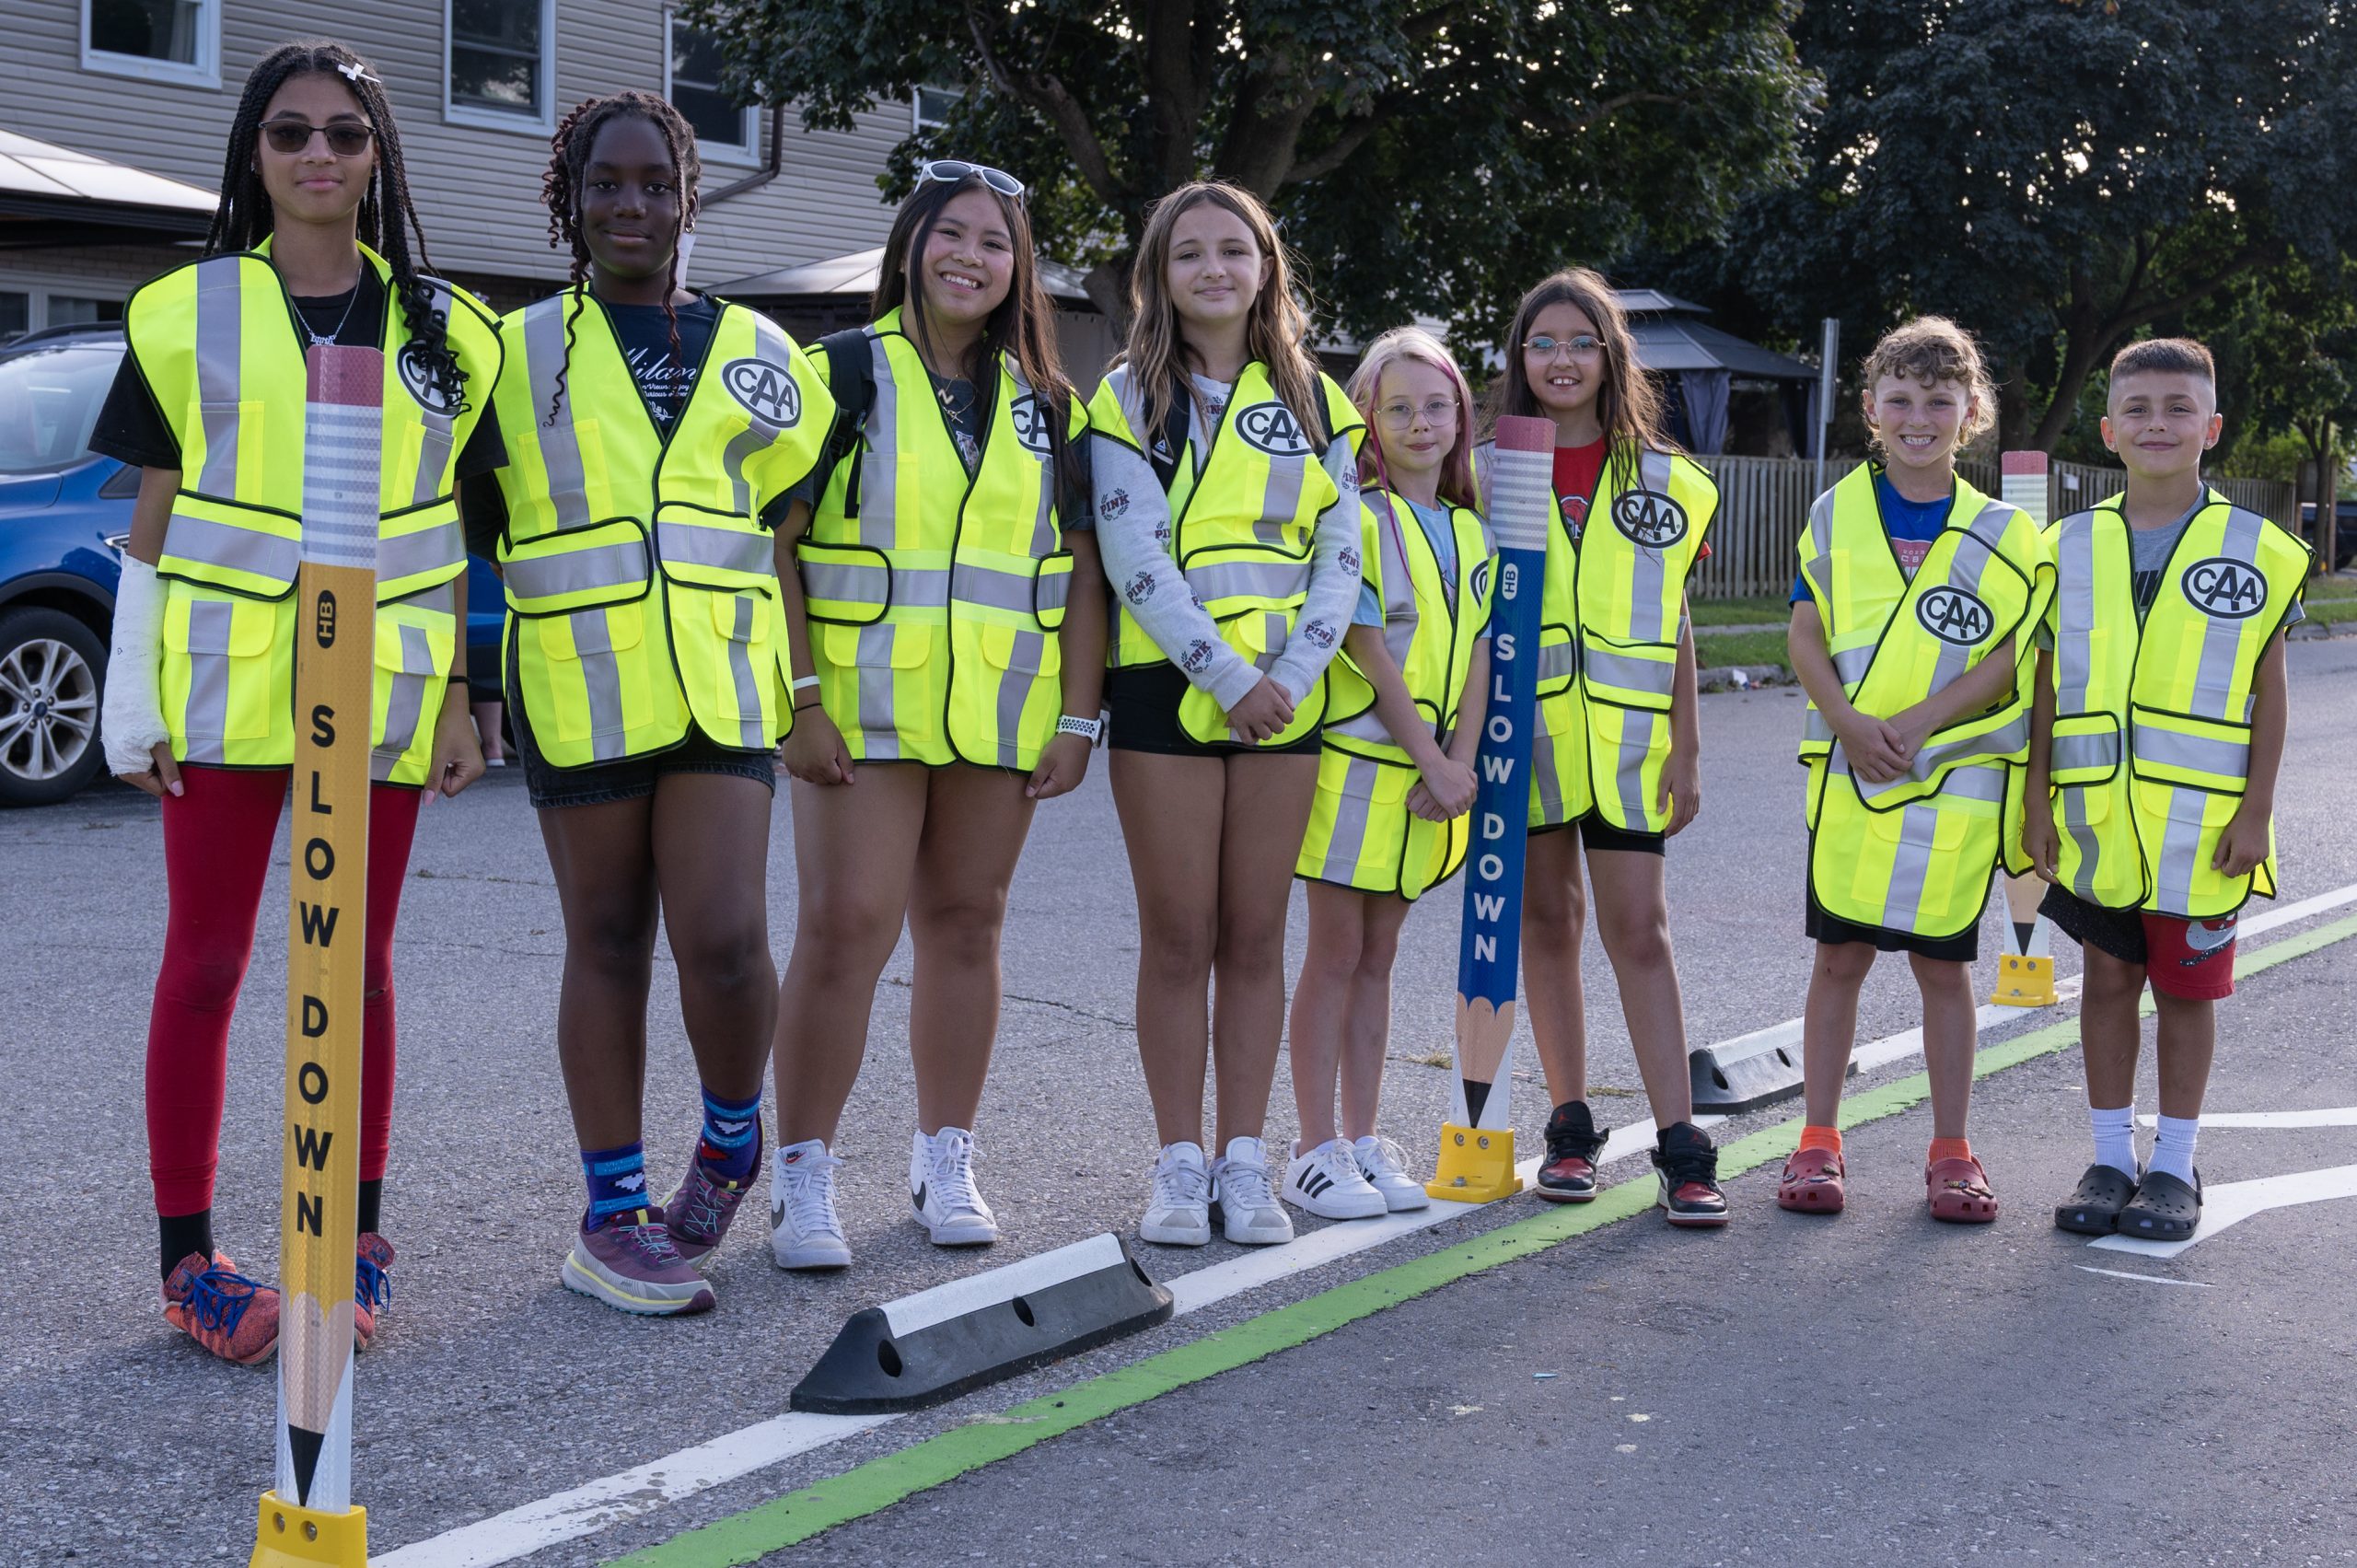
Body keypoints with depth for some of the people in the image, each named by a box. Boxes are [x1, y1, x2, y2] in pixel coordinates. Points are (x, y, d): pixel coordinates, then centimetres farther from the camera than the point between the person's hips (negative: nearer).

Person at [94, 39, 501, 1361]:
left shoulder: (443, 329, 8)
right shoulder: (187, 314, 3)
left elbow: (447, 534, 10)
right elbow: (154, 520, 3)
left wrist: (456, 697, 5)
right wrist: (137, 704, -1)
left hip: (378, 694, 2)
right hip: (223, 689, -1)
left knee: (357, 967, 8)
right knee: (206, 964, 2)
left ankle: (357, 1240, 18)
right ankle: (190, 1257, 9)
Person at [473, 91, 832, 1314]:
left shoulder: (752, 352, 12)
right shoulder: (518, 352, 9)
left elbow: (796, 527, 14)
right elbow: (462, 533, 11)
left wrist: (812, 686, 8)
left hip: (721, 686, 0)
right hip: (577, 691, 0)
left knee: (724, 939, -11)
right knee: (608, 947, 5)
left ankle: (731, 1135, 18)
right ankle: (613, 1216, 15)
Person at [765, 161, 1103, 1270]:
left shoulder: (1045, 403, 12)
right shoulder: (843, 373, 1)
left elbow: (1080, 567, 12)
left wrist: (1077, 717, 4)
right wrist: (800, 699, -12)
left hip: (999, 717, 4)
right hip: (866, 709, -3)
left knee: (965, 927, 9)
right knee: (846, 925, -8)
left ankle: (945, 1163, 20)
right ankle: (802, 1176, 1)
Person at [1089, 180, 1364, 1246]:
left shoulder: (1313, 398, 10)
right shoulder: (1129, 398, 2)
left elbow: (1340, 556, 4)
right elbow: (1134, 557, -8)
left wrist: (1287, 677, -10)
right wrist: (1229, 676, -16)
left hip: (1283, 698, 2)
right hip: (1165, 689, -2)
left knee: (1255, 938, 5)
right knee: (1177, 939, 0)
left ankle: (1244, 1162, 11)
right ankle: (1180, 1165, 8)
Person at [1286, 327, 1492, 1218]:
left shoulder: (1470, 532, 12)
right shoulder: (1357, 518, -8)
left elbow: (1476, 661, 6)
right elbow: (1370, 651, -14)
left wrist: (1458, 767, -7)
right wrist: (1432, 762, -15)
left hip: (1433, 777, 6)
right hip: (1359, 766, -6)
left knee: (1377, 956, 11)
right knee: (1336, 956, -1)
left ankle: (1363, 1141, 17)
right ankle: (1315, 1152, 4)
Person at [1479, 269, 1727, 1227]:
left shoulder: (1662, 481, 7)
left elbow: (1674, 624, 8)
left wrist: (1686, 751, 4)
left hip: (1626, 735, 0)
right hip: (1526, 731, 1)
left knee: (1639, 929, -4)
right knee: (1547, 921, 6)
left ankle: (1680, 1148, -2)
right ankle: (1571, 1129, 16)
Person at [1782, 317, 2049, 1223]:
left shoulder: (2002, 535, 2)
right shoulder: (1837, 513, 5)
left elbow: (2009, 658, -5)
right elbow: (1805, 635, 2)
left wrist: (1915, 722, -16)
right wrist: (1846, 720, -14)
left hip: (1955, 775, -1)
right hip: (1848, 769, 1)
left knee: (1943, 963, 6)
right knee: (1840, 953, 5)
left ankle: (1951, 1154, 15)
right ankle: (1819, 1142, 13)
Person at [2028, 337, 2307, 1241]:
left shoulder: (2256, 552, -1)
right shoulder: (2070, 547, 5)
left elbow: (2268, 693, -1)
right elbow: (2049, 685, 7)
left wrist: (2256, 812, -5)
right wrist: (2038, 801, 3)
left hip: (2202, 818, -2)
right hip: (2095, 813, 2)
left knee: (2188, 986, 6)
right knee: (2109, 975, 9)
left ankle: (2174, 1167, 18)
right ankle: (2111, 1159, 20)